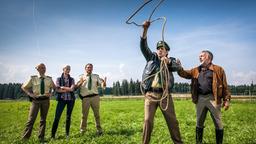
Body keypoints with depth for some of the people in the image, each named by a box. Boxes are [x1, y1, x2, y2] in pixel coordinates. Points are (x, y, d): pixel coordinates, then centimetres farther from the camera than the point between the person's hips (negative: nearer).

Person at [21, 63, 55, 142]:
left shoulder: (49, 79, 2)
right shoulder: (33, 78, -3)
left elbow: (54, 87, 17)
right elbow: (23, 87, 7)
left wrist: (50, 93, 0)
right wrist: (30, 94, -5)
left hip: (45, 100, 2)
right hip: (36, 100, -2)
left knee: (43, 119, 9)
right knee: (31, 119, -3)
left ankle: (41, 137, 21)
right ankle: (25, 137, 10)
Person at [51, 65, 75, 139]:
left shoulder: (72, 79, 7)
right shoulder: (59, 79, 5)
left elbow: (72, 89, -8)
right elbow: (57, 89, -7)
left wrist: (62, 87, -9)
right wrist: (68, 89, -10)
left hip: (71, 99, 1)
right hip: (62, 99, -1)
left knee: (68, 117, 7)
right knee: (57, 117, -6)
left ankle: (67, 133, 18)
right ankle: (53, 134, 4)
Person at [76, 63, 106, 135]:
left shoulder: (96, 76, 11)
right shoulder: (81, 77, 8)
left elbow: (102, 85, 1)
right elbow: (76, 86, -5)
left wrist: (104, 82, -22)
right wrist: (81, 82, -24)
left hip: (95, 97, 1)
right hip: (85, 98, -1)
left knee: (97, 114, 9)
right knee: (84, 115, 5)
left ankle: (99, 130, 21)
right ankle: (82, 130, 20)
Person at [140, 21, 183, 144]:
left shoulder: (171, 60, 12)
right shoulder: (151, 57, 14)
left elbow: (177, 67, -11)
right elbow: (143, 46, 0)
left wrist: (168, 61, -33)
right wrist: (145, 30, -14)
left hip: (165, 95, 0)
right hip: (150, 95, 0)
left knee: (172, 120, 7)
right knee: (148, 121, 0)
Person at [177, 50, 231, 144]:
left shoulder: (218, 69, 0)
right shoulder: (196, 70, 14)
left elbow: (224, 86, -2)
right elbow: (185, 74, 6)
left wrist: (226, 99, -6)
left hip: (212, 98, -4)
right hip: (200, 99, 4)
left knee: (218, 123, 7)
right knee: (199, 122, 14)